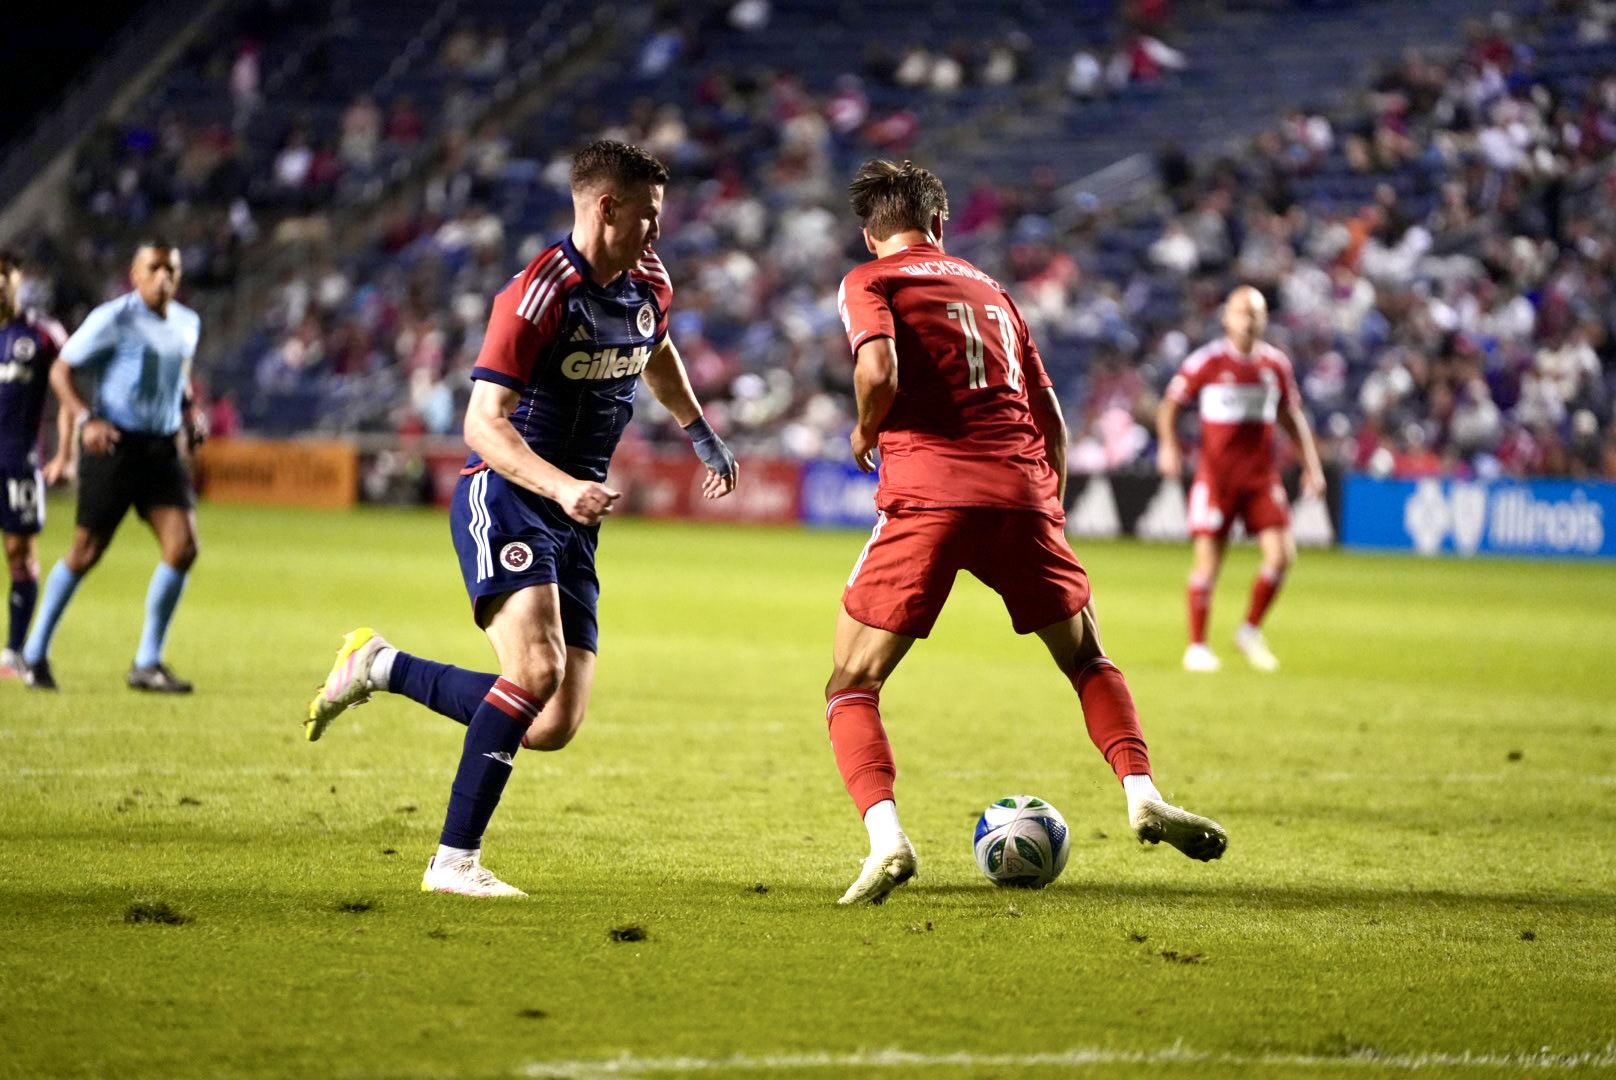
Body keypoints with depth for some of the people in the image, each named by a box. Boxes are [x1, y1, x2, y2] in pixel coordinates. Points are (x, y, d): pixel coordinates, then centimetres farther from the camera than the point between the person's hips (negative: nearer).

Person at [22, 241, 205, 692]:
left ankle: (148, 663, 2)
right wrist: (85, 421, -21)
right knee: (86, 553, 1)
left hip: (165, 449, 5)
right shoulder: (112, 319, -10)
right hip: (114, 448, -5)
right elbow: (60, 371, -7)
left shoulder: (187, 324, 9)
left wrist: (191, 415, 11)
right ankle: (35, 653, 19)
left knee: (183, 548, -8)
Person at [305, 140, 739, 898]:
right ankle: (454, 860, -21)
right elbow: (483, 421, -22)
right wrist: (563, 487, -34)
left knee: (554, 728, 0)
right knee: (538, 667, -29)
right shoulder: (539, 294, -18)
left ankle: (380, 667, 18)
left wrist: (701, 432, 33)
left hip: (573, 522, 8)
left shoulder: (649, 285, 7)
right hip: (504, 501, -8)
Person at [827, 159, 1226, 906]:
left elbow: (879, 374, -11)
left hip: (926, 493, -4)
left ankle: (886, 837, -18)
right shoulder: (992, 291, 25)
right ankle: (1142, 792, 2)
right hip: (1021, 493, 4)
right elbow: (1050, 419, 22)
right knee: (1086, 659, 24)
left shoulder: (868, 283, 9)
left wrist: (866, 434, 9)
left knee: (852, 688, 5)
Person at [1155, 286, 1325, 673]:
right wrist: (1168, 444, -16)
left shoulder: (1276, 364, 8)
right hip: (1216, 476, -4)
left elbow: (1292, 417, 18)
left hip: (1262, 476, 4)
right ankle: (1197, 647, 7)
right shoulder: (1206, 361, -5)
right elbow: (1170, 405, 0)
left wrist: (1311, 464, 12)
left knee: (1281, 554, -8)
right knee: (1208, 559, -4)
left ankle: (1251, 632, 11)